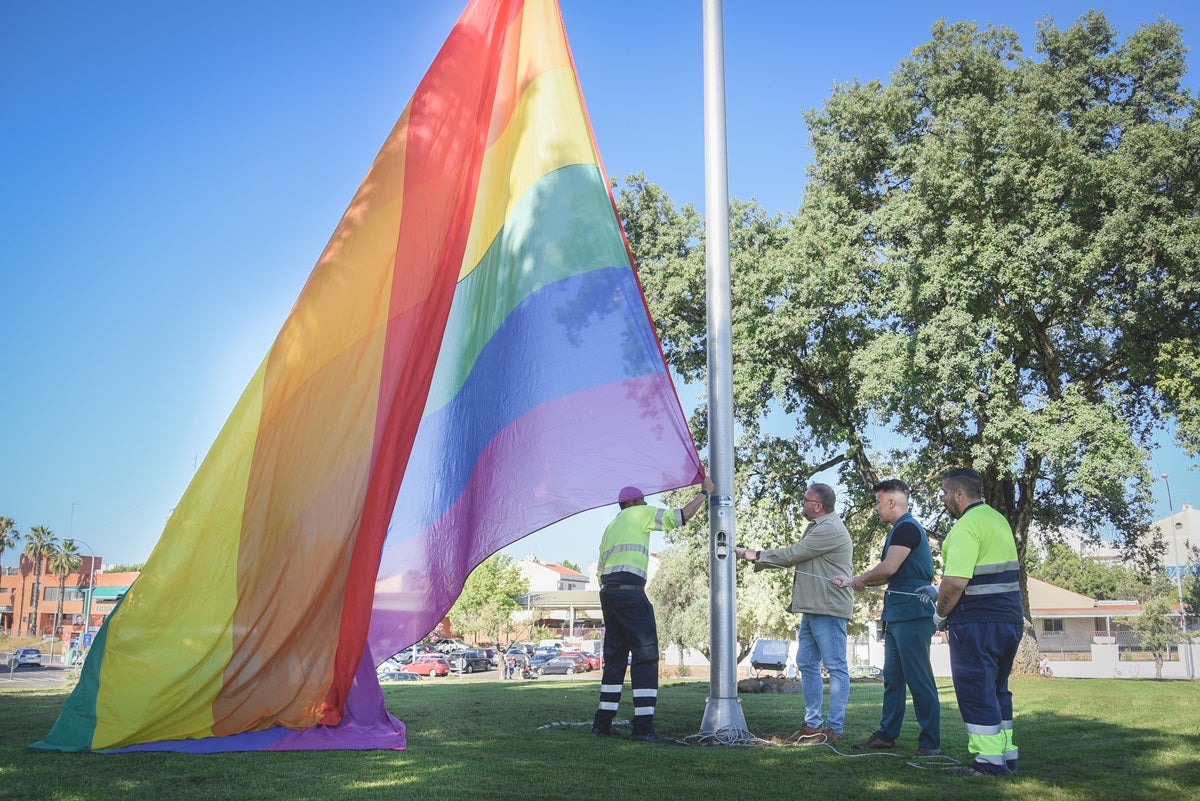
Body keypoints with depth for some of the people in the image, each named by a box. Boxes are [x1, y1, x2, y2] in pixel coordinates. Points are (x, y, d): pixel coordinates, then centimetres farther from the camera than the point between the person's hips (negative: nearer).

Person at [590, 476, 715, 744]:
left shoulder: (610, 527, 27)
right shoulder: (640, 513, 5)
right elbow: (681, 516, -1)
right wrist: (704, 492, 12)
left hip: (607, 589, 9)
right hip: (629, 589, -9)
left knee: (615, 657, 14)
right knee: (645, 654, -9)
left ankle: (602, 722, 15)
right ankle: (643, 727, -15)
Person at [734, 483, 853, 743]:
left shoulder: (829, 529, -15)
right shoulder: (816, 527, 18)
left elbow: (792, 554, -15)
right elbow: (794, 557, 20)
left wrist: (756, 555, -6)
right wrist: (758, 560, 9)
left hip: (829, 609, -11)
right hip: (812, 609, 11)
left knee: (836, 667, -4)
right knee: (807, 665, 11)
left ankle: (834, 729, -2)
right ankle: (813, 724, 17)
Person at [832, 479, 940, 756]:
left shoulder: (907, 528, -13)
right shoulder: (900, 529, 18)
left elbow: (888, 568, -21)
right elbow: (890, 575, 21)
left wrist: (860, 580, -5)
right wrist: (851, 581, 21)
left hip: (911, 615, -10)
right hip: (897, 616, 11)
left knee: (919, 679, -5)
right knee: (892, 678, 14)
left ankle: (930, 742, 1)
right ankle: (886, 734, 22)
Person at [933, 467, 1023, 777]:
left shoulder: (967, 526, -17)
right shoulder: (997, 519, 14)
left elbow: (955, 582, -25)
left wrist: (940, 613, -7)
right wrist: (940, 592, 23)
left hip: (977, 623, -9)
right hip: (1009, 617, 9)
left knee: (976, 690, -1)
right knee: (997, 689, 17)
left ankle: (989, 761, 3)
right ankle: (1006, 754, 23)